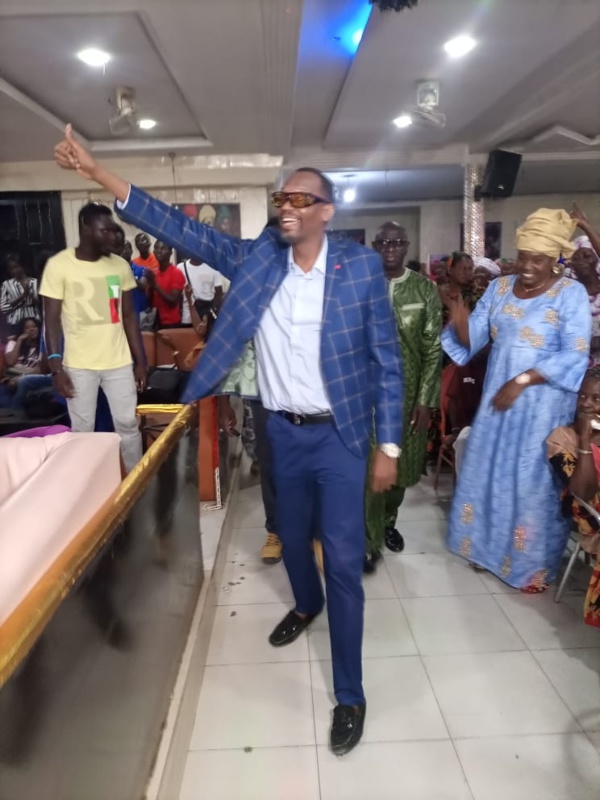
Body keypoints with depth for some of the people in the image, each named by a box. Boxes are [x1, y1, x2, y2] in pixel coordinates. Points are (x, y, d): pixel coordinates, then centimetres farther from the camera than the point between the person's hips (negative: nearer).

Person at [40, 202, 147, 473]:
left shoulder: (120, 265, 3)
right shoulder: (59, 265, -7)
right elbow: (52, 320, -6)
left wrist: (141, 360, 8)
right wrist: (56, 369, -11)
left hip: (119, 362, 3)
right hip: (78, 365, -3)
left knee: (128, 425, 8)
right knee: (82, 430, 6)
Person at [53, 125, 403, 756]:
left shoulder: (361, 266, -10)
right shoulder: (255, 258, -1)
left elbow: (387, 361, -8)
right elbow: (182, 229, -4)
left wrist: (388, 445, -9)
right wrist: (99, 174, -11)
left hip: (339, 435, -3)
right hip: (283, 432, 4)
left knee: (343, 560, 1)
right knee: (291, 538, 23)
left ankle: (349, 695, 20)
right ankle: (306, 604, 56)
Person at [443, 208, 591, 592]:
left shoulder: (571, 293, -9)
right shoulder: (499, 288, 4)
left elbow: (575, 357, -14)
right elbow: (471, 340, 0)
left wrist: (521, 381, -20)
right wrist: (459, 315, -19)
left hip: (543, 405, -4)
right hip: (497, 397, 5)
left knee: (534, 482, 4)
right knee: (490, 470, 13)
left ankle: (535, 565, 22)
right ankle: (488, 545, 33)